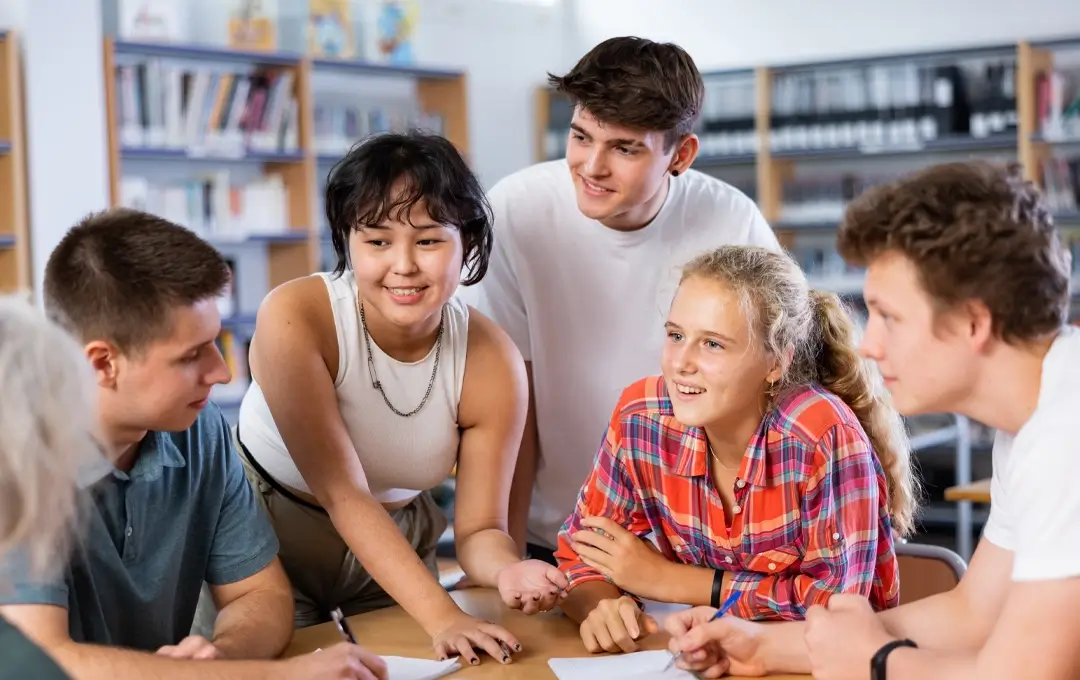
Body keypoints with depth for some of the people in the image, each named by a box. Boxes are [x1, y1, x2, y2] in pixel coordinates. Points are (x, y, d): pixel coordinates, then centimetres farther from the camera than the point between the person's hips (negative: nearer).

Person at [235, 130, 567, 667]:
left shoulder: (492, 363, -19)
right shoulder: (293, 318, -28)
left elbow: (478, 528, -14)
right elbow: (343, 493, -29)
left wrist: (508, 572, -38)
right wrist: (443, 618, -37)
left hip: (394, 548, 3)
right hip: (266, 533, -3)